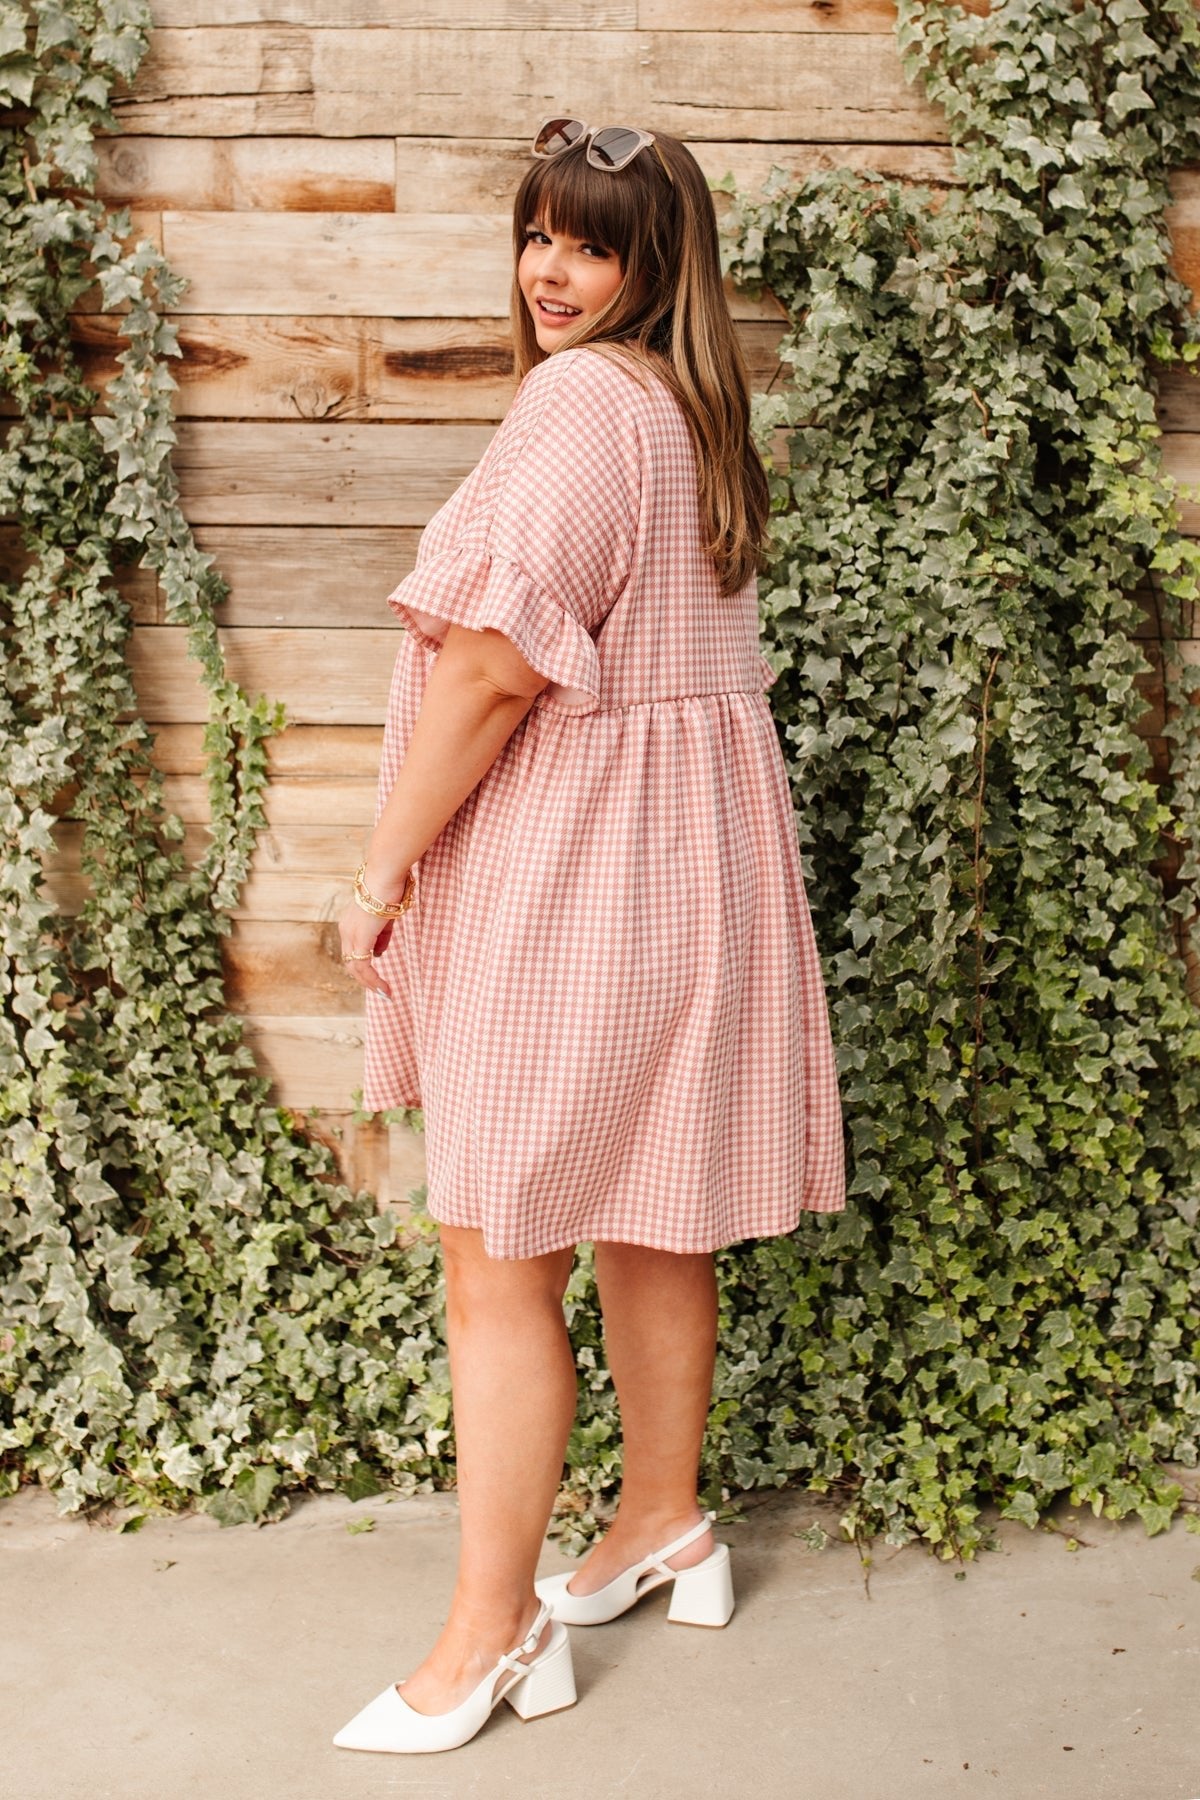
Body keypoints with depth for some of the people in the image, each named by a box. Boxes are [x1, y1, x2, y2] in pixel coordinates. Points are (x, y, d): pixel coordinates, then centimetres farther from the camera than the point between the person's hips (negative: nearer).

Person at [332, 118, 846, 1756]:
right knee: (649, 1223, 18)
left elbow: (493, 667, -21)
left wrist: (384, 869, -12)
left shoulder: (580, 399, -15)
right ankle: (664, 1528, 32)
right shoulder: (692, 407, 16)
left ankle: (490, 1636, 5)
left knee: (498, 1265, -4)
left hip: (571, 870, -10)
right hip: (677, 856, 10)